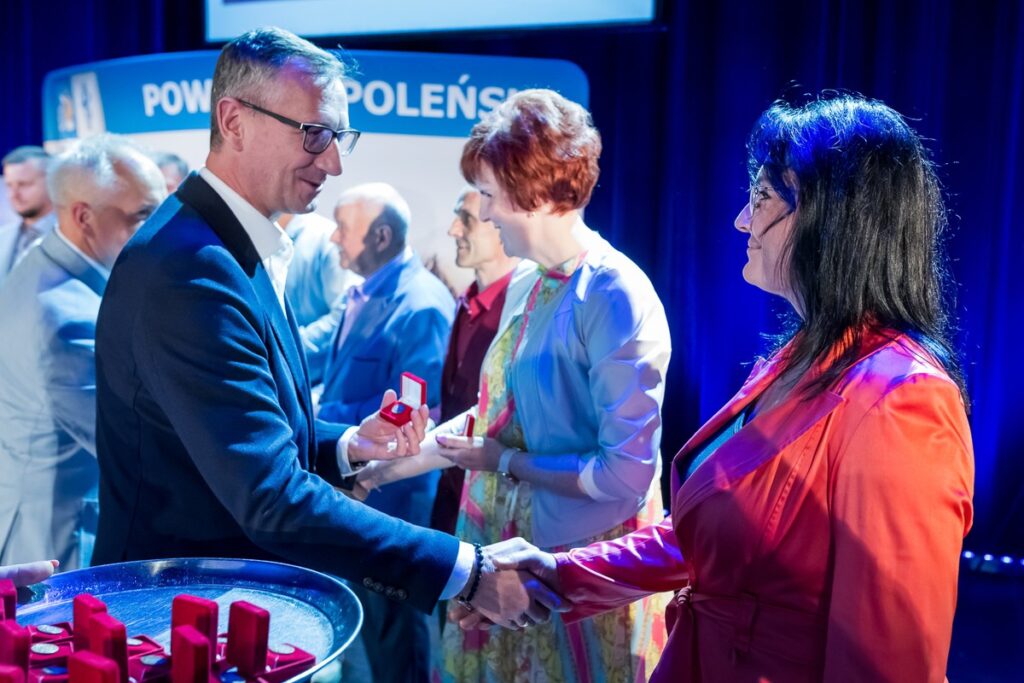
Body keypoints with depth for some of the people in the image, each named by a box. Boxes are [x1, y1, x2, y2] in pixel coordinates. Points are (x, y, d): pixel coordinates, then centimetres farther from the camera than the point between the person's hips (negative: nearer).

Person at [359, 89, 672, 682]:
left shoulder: (616, 298, -21)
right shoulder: (525, 286, 4)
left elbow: (626, 473, -23)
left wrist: (505, 462, -13)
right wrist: (385, 467, 11)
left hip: (582, 565, -7)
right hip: (508, 546, 7)